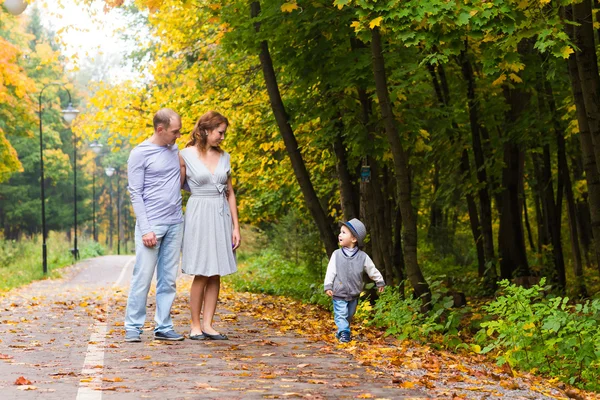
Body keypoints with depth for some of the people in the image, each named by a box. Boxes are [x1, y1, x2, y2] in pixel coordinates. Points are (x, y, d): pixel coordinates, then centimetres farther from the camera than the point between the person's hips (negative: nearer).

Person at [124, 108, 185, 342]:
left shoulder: (175, 150, 11)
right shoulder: (140, 154, -6)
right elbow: (136, 194, -8)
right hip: (152, 225, -6)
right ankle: (133, 327, 2)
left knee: (168, 279, 6)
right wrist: (145, 229, -15)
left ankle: (163, 327, 10)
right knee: (143, 277, -6)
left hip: (175, 224, 6)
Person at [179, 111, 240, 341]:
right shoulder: (186, 156, -4)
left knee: (216, 274, 4)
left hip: (221, 216, 5)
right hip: (199, 216, -5)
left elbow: (230, 193, 12)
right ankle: (195, 326, 6)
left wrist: (236, 226, 7)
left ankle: (207, 325, 9)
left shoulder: (223, 157, 9)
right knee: (201, 274, -5)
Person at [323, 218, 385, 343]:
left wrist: (380, 282, 15)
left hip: (354, 294, 2)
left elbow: (372, 270, 7)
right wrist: (328, 286, -11)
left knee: (349, 315, 15)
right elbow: (331, 271, -5)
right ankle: (344, 333, -12)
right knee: (341, 314, -12)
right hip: (339, 294, -2)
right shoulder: (337, 254, -7)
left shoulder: (362, 256, -6)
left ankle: (341, 332, 32)